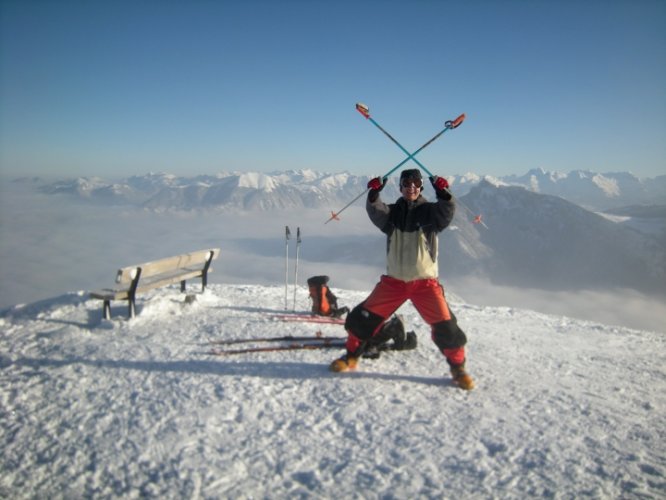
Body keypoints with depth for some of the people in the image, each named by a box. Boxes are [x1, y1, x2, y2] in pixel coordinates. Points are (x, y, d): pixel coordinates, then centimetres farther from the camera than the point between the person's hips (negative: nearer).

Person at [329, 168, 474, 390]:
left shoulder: (429, 211, 0)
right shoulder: (392, 212, 5)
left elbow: (447, 211, -21)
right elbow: (376, 212, -16)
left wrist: (442, 192, -39)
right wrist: (374, 193, -34)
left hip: (426, 282, -2)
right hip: (394, 280, 2)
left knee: (445, 325, -8)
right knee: (364, 317, 0)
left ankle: (458, 367, 16)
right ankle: (351, 357, 21)